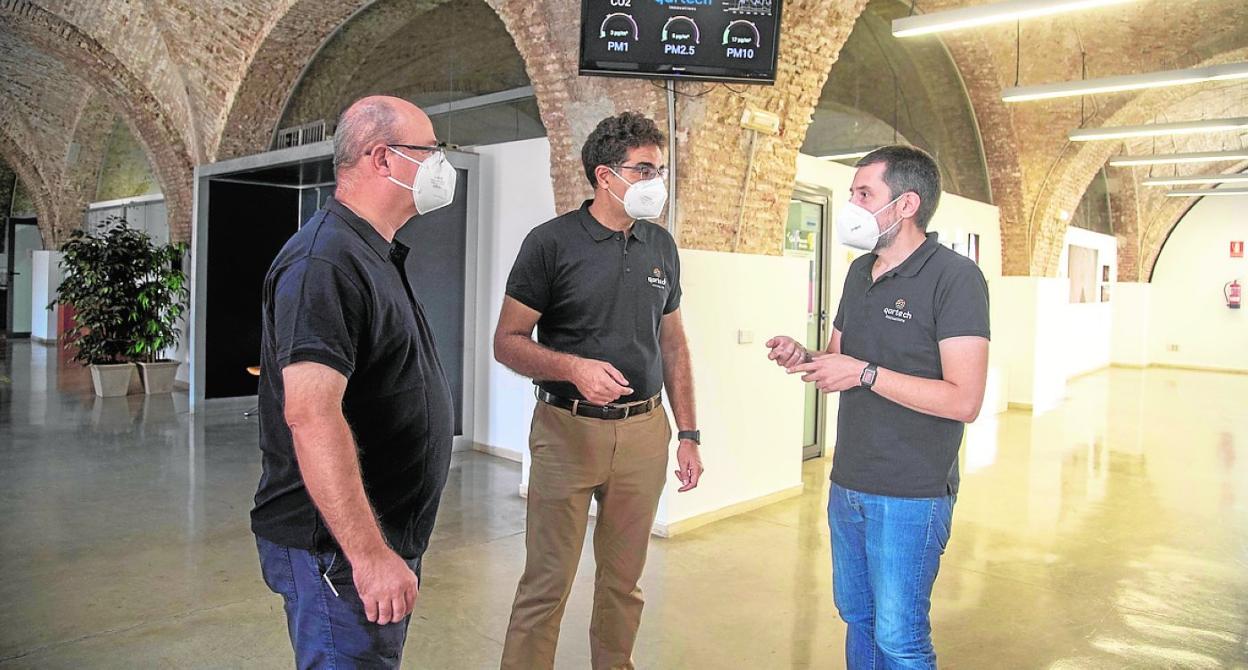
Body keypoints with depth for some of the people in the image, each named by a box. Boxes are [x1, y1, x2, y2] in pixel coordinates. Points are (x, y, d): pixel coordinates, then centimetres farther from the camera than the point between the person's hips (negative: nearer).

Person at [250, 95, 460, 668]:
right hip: (338, 546, -10)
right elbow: (311, 414, -30)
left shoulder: (377, 256, 13)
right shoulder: (325, 262, -20)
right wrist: (369, 553, -30)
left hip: (383, 537, 10)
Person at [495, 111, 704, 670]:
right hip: (567, 430, -4)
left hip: (644, 431, 4)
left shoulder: (661, 246, 9)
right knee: (546, 584, 1)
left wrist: (688, 434, 10)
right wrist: (574, 367, -23)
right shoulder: (552, 242, -6)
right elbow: (507, 342, -6)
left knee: (624, 579, 14)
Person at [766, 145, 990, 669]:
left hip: (911, 496, -7)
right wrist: (803, 359, -3)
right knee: (856, 616, 19)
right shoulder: (860, 272, 10)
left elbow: (964, 400, -21)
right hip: (848, 486, 7)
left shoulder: (955, 277, -15)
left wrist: (865, 373, -20)